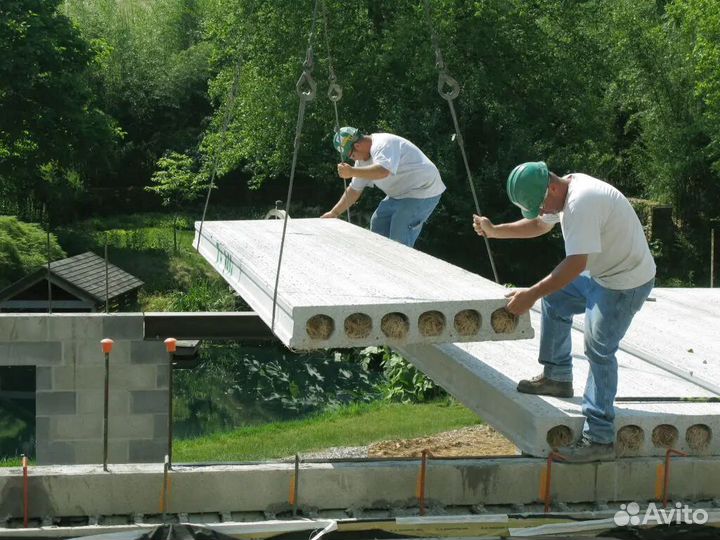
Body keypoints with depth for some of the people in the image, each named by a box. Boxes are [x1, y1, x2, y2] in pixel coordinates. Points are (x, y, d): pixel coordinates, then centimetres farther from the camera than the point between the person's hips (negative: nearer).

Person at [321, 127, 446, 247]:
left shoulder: (383, 144, -23)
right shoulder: (363, 158, 9)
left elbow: (383, 171, -43)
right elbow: (354, 190, 16)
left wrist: (352, 171, -41)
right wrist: (334, 213, 14)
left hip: (423, 191, -11)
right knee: (378, 223, 15)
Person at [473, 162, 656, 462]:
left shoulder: (581, 203, -30)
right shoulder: (564, 191, 3)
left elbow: (576, 263, -34)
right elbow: (539, 225, 20)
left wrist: (531, 295, -31)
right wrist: (494, 231, 10)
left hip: (626, 283, -11)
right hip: (601, 273, 11)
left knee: (599, 351, -12)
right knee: (554, 299, 21)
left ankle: (599, 439, -9)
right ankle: (557, 378, 30)